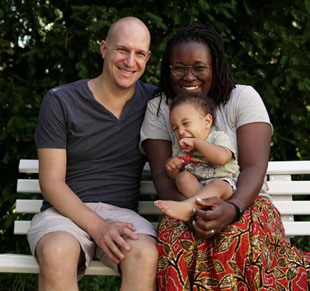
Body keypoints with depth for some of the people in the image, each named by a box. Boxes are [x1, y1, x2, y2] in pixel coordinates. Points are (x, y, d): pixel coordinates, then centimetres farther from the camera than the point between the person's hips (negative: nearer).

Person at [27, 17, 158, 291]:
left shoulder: (153, 101, 9)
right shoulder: (60, 101, 1)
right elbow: (51, 182, -3)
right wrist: (97, 227, -19)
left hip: (122, 213, 2)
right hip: (65, 212, -2)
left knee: (146, 254, -35)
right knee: (57, 253, -39)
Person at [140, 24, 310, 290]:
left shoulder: (243, 98, 0)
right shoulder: (158, 108, 6)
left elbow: (254, 167, -10)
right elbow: (162, 174, -3)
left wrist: (232, 208, -32)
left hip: (242, 203, -1)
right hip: (186, 208, 1)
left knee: (239, 236, -36)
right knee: (174, 239, -34)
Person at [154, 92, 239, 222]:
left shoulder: (218, 137, 2)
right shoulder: (179, 149, 19)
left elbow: (222, 158, -20)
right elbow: (174, 176, 23)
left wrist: (197, 142, -12)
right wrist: (171, 166, -2)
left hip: (224, 183, -5)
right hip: (194, 187, 5)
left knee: (219, 185, -36)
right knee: (183, 177, -22)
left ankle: (184, 207, -57)